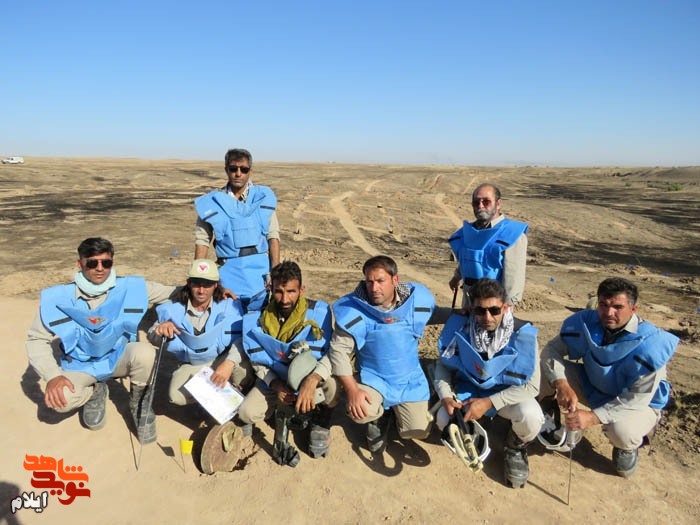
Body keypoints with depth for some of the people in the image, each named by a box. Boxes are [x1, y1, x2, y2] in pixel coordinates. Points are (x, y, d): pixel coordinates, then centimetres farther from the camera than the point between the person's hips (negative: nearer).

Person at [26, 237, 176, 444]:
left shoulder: (130, 288, -15)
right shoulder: (57, 298, -14)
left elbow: (171, 294, -7)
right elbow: (37, 340, -9)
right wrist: (52, 376, -23)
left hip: (120, 357, 0)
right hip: (81, 366, 1)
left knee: (144, 352, -33)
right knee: (60, 398, -29)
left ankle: (139, 403, -1)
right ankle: (95, 392, 10)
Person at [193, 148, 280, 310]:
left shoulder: (263, 198, 2)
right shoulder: (212, 203, 1)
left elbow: (273, 236, 0)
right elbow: (202, 240, 2)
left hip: (260, 269, 1)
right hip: (228, 271, 0)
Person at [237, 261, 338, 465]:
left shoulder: (319, 312, -18)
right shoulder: (257, 320, -10)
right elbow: (259, 361, -4)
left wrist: (313, 380, -37)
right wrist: (276, 385, -22)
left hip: (313, 380, -2)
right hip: (275, 381, 3)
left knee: (332, 383, -35)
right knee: (247, 413, -21)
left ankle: (321, 419, -3)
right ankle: (285, 412, 11)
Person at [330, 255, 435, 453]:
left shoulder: (417, 299, -13)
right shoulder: (354, 309, -21)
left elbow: (436, 313, 11)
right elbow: (339, 350, -16)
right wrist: (351, 390, -23)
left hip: (409, 379, 2)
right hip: (372, 377, -2)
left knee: (418, 432, -2)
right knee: (360, 412, -29)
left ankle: (396, 409, 33)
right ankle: (379, 416, 11)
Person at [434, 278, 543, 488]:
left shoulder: (522, 334, -25)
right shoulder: (460, 327, -19)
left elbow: (531, 386, -21)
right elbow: (443, 366, -5)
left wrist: (489, 402, -29)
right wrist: (446, 396, -23)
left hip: (508, 392, -2)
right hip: (468, 389, 2)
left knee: (530, 417, -31)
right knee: (444, 421, -21)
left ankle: (515, 448, 6)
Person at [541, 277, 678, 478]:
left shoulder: (650, 345, -30)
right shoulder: (586, 322, -19)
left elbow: (638, 398, -29)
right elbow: (551, 350, -16)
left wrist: (593, 417, -40)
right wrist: (561, 384, -36)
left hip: (640, 403, -3)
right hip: (593, 388, 3)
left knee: (621, 431, -37)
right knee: (548, 370, -21)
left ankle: (628, 446, 3)